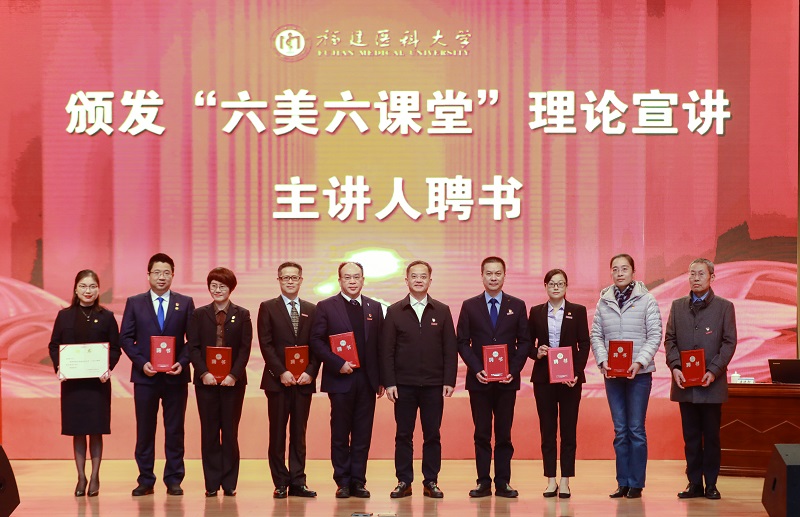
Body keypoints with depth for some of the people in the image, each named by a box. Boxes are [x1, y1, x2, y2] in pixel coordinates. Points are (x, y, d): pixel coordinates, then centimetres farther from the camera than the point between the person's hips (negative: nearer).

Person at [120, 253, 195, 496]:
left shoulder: (185, 303, 6)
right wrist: (141, 362, -10)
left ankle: (173, 480, 10)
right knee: (145, 430, 3)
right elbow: (125, 338, 2)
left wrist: (182, 362, -11)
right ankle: (145, 481, 10)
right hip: (145, 376, 0)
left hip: (175, 376, 0)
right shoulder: (134, 303, 5)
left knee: (175, 430, 4)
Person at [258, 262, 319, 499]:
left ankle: (297, 482, 8)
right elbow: (266, 344, -4)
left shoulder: (312, 310, 12)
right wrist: (281, 372, -13)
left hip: (304, 380, 2)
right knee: (277, 432, 0)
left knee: (299, 432, 5)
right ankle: (280, 483, 5)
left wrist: (310, 372, -7)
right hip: (277, 380, -2)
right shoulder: (268, 308, 3)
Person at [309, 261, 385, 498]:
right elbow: (316, 341, -4)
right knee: (340, 434, 3)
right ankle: (343, 483, 10)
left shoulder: (375, 308, 11)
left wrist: (381, 380, 6)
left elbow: (380, 344, 10)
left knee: (363, 434, 4)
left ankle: (358, 481, 10)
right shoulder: (326, 307, 1)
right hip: (340, 379, -3)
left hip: (367, 379, 3)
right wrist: (338, 363, -14)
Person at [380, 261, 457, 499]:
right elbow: (387, 350, 3)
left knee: (432, 435, 3)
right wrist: (389, 382, -5)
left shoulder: (442, 311, 7)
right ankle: (404, 481, 10)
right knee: (403, 435, 3)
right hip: (404, 385, 0)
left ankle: (431, 482, 10)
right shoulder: (394, 311, 5)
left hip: (433, 385, 0)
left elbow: (450, 349, 5)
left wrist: (449, 381, -3)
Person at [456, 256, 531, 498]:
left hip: (507, 380, 0)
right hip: (479, 379, 0)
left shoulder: (517, 306, 7)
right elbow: (462, 342, 4)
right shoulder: (469, 306, 6)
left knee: (504, 433, 3)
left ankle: (503, 483, 6)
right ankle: (483, 483, 6)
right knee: (481, 434, 2)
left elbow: (524, 342, 6)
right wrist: (476, 369, -9)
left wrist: (513, 370, -7)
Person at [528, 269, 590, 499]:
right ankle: (551, 480, 8)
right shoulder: (536, 312, 8)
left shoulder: (578, 311, 4)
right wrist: (536, 352, -12)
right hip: (543, 377, 1)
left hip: (570, 377, -1)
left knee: (568, 429, 1)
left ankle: (565, 481, 4)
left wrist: (577, 372, -11)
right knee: (547, 429, 3)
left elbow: (584, 344, 0)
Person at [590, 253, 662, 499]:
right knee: (620, 430, 7)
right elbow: (596, 335, 7)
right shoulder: (604, 301, 7)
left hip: (639, 373, -3)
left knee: (636, 429, -1)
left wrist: (639, 362, -16)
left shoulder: (646, 300, -1)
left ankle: (636, 484, 5)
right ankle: (623, 483, 11)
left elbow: (655, 336, -4)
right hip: (612, 373, 3)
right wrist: (602, 361, -8)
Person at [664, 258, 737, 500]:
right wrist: (675, 367, -8)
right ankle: (694, 483, 10)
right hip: (685, 382, 2)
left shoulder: (724, 307, 3)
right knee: (691, 436, 5)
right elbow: (670, 339, 8)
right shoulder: (677, 306, 11)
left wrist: (713, 371, -13)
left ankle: (711, 484, 9)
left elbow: (729, 342, -2)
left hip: (711, 383, -2)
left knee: (711, 436, 2)